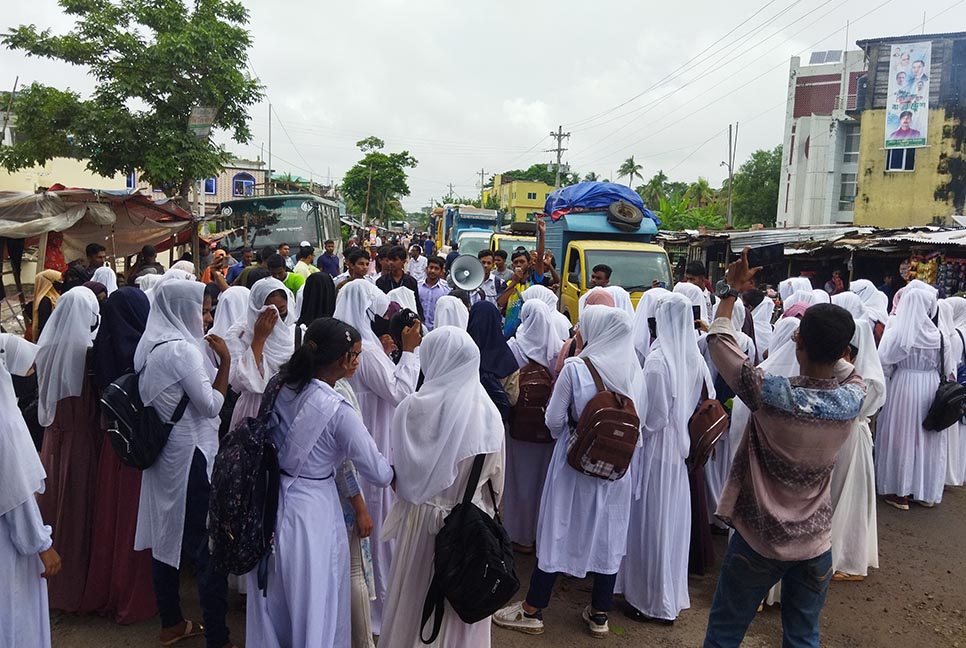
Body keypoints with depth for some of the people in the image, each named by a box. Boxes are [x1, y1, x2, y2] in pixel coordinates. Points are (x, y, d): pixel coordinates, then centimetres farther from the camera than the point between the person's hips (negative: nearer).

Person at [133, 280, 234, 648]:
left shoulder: (152, 346, 8)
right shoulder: (182, 349, -19)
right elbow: (211, 405, -18)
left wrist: (211, 357, 9)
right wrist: (224, 360, -14)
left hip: (162, 453, 9)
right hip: (191, 456, -9)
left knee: (167, 536, 16)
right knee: (208, 545, -2)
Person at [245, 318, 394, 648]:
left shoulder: (280, 387, -5)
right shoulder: (337, 409, -23)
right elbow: (378, 473, -15)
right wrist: (395, 474, 5)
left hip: (271, 499, 7)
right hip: (311, 508, -6)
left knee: (273, 597, 24)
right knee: (314, 602, 13)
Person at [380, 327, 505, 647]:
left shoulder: (411, 407, -15)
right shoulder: (487, 411, -16)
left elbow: (398, 471, -5)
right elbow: (496, 475, -6)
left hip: (421, 516, 1)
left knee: (413, 599, 21)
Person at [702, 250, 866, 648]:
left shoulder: (772, 396, -23)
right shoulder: (854, 398, -13)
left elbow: (719, 341, -11)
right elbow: (845, 369, 13)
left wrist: (732, 291, 0)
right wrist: (834, 327, 9)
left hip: (759, 539, -4)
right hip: (815, 542, 4)